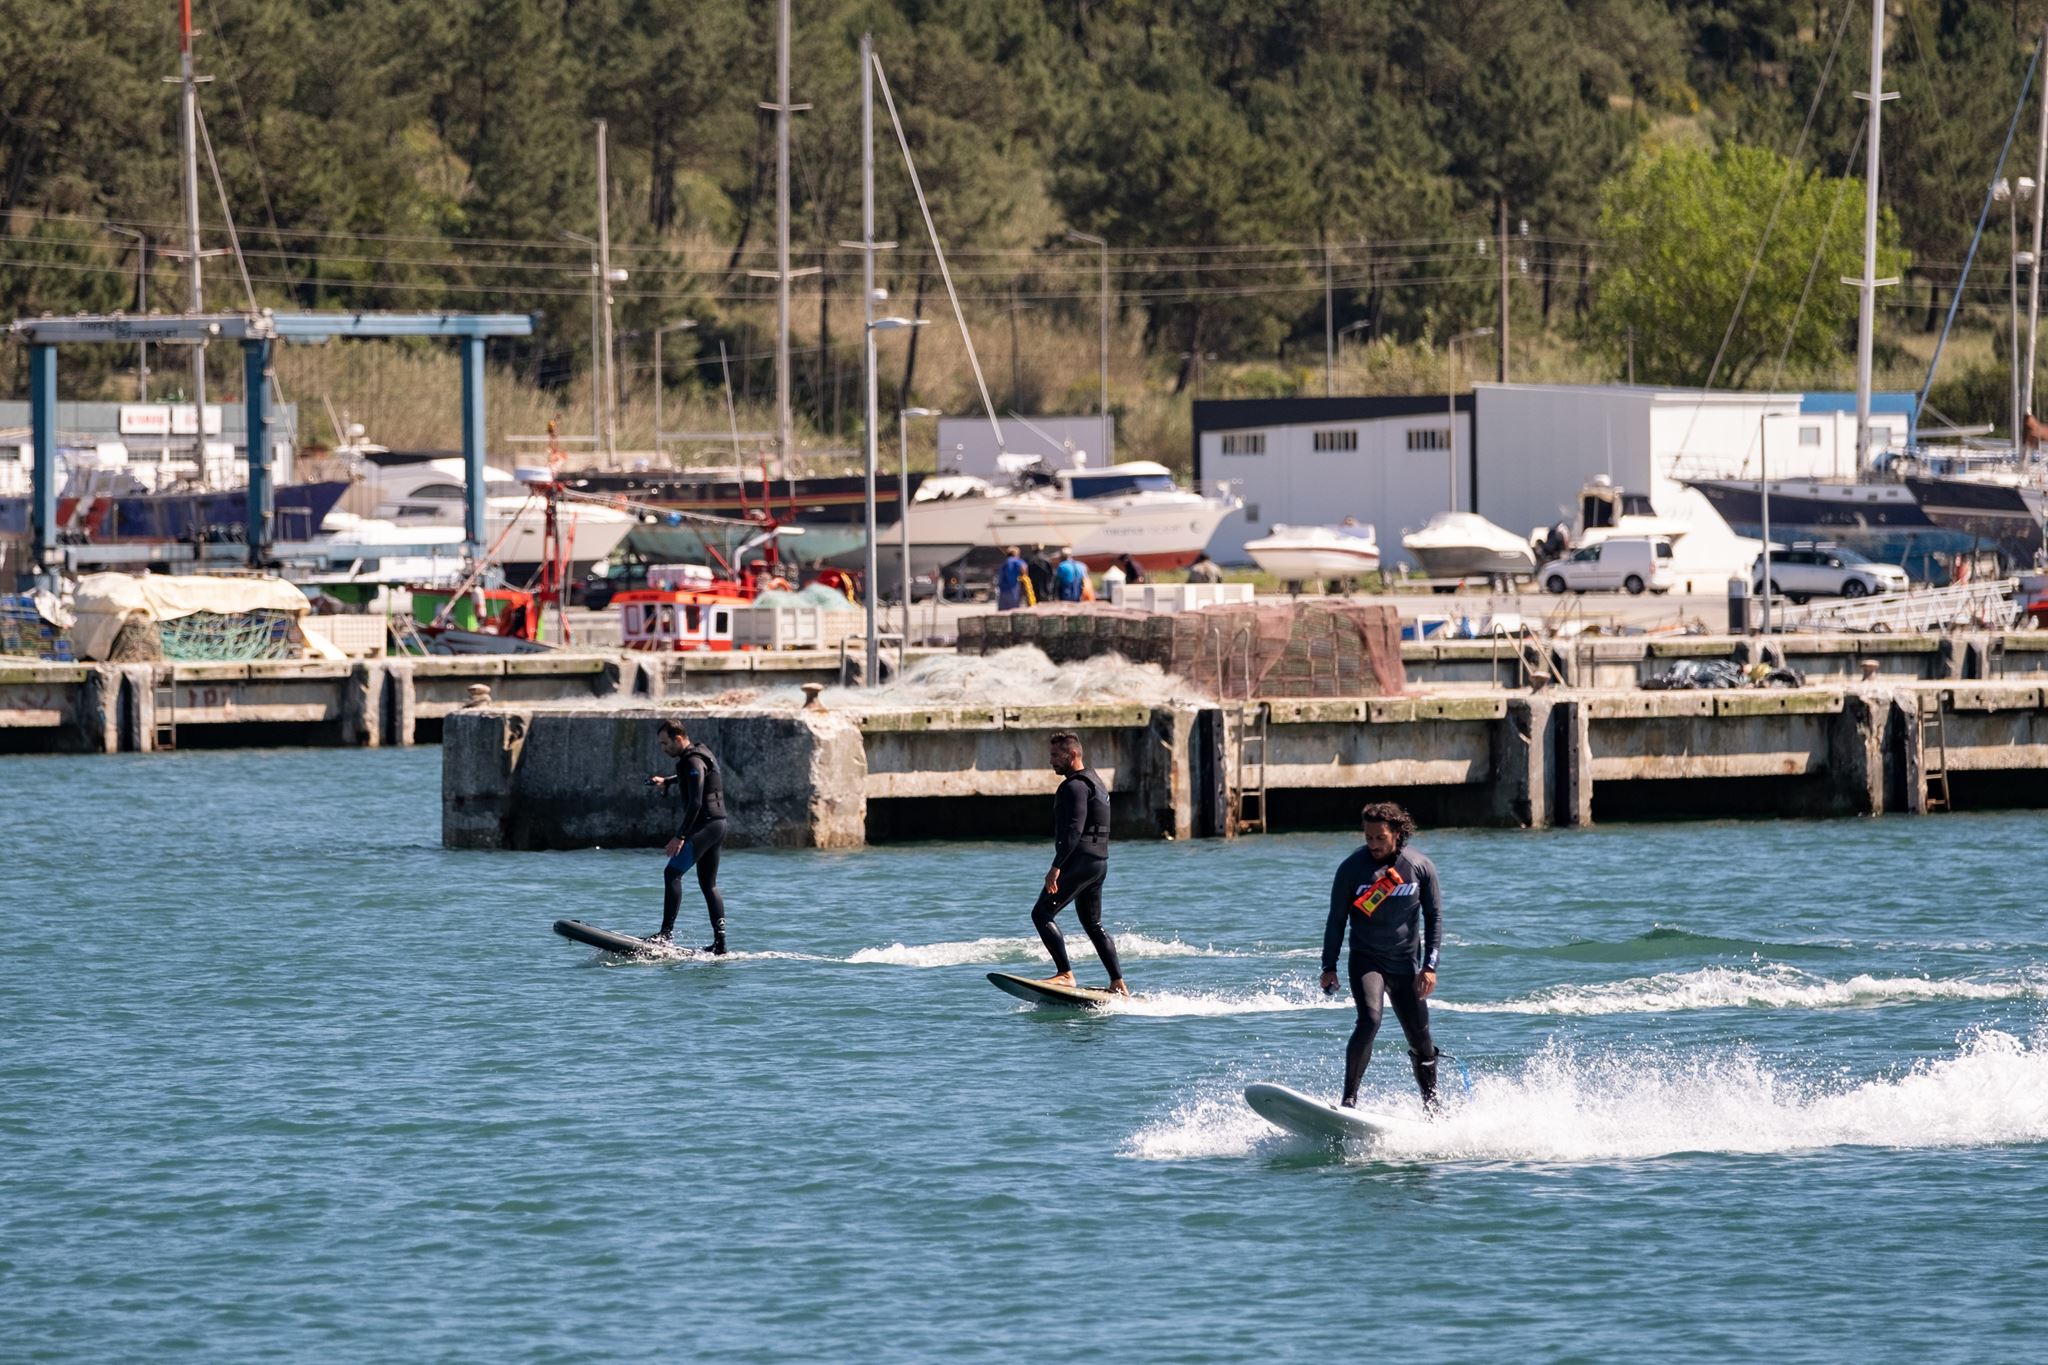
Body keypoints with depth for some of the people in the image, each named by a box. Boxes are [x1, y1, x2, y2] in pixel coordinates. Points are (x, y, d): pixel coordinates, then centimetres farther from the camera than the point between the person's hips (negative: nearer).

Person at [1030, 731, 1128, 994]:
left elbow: (1073, 830, -23)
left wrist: (1056, 868, -28)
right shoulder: (1093, 782, 20)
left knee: (1042, 914, -11)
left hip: (1079, 861, -10)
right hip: (1099, 862, 10)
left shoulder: (1075, 786, -12)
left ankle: (1065, 974, -19)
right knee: (1093, 925, 17)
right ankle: (1118, 983, 15)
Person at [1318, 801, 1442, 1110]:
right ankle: (1349, 1100, -26)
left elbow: (1434, 916, 3)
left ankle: (1431, 1103, 27)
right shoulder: (1352, 868, -8)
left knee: (1420, 1039, 7)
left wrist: (1430, 966, -4)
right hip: (1367, 960, -2)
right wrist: (1329, 967, -5)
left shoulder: (1421, 868, -4)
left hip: (1406, 965, 2)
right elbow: (1337, 919, -1)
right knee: (1369, 1020, -26)